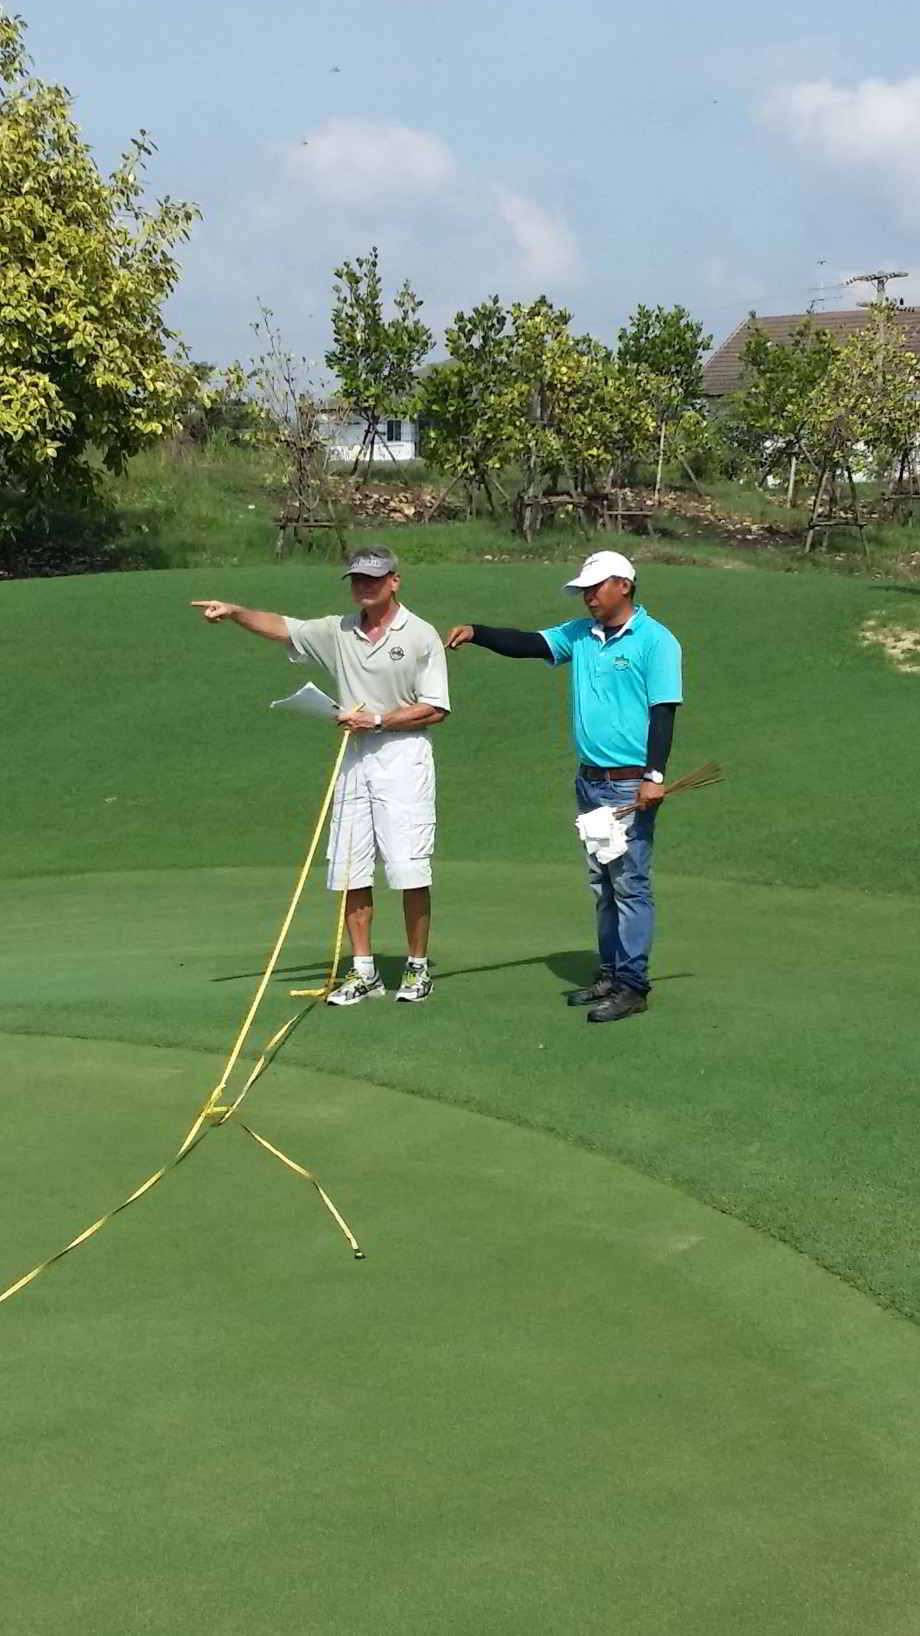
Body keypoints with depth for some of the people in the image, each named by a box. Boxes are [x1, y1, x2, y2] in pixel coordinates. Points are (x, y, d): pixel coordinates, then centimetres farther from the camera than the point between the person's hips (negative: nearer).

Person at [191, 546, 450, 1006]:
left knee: (409, 870, -8)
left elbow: (434, 709, -6)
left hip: (404, 757, -5)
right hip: (355, 759, 5)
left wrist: (377, 719, -13)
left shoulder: (421, 636, -2)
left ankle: (418, 967, 5)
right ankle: (363, 971, 10)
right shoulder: (339, 631, 13)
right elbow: (281, 627, 6)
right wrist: (234, 611, -11)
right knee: (348, 869, 2)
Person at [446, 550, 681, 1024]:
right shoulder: (580, 635, 11)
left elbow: (663, 711, -12)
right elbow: (527, 644, 6)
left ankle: (632, 984, -2)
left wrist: (654, 776, -18)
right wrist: (476, 633, -11)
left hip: (630, 784, -7)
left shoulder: (655, 641, -8)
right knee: (602, 884, 13)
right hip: (589, 781, 7)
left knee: (630, 885, -6)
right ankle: (609, 974, 22)